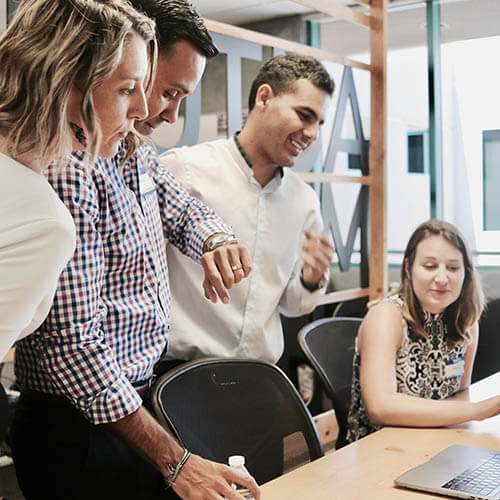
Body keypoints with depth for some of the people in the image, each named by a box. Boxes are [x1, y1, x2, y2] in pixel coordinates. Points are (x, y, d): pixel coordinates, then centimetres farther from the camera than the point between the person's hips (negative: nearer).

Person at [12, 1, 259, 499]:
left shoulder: (137, 154, 5)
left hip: (137, 401, 8)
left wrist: (217, 241, -5)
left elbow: (185, 210, 21)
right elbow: (72, 342, -27)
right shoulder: (67, 167, -24)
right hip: (78, 430, -8)